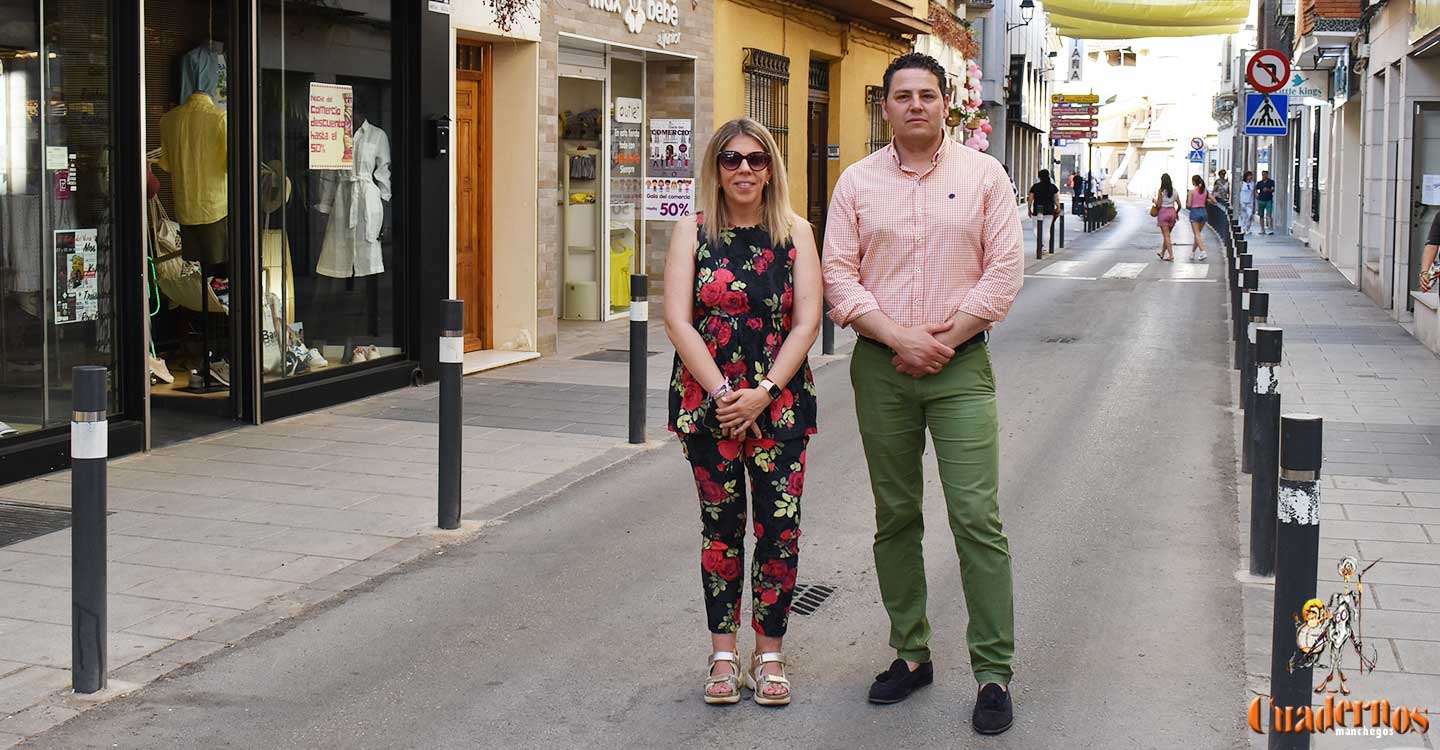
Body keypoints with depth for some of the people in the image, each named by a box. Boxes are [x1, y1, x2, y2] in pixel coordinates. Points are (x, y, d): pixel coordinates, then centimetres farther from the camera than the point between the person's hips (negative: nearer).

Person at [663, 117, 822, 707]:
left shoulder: (795, 233, 6)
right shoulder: (693, 232, 4)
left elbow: (806, 323, -1)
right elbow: (678, 321, -4)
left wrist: (764, 391, -12)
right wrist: (722, 392, -13)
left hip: (780, 401, 1)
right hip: (708, 402, 0)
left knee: (780, 526, -2)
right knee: (721, 525, 4)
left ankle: (769, 653, 11)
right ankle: (723, 654, 15)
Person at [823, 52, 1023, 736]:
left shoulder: (983, 176, 3)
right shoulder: (858, 181, 6)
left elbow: (1005, 269, -2)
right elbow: (838, 273, 1)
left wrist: (946, 338, -9)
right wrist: (896, 337, -10)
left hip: (961, 367, -2)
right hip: (880, 368, 2)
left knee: (976, 517, -8)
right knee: (895, 518, 9)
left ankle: (993, 673, -3)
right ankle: (910, 653, 21)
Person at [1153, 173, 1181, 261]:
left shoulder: (1161, 191, -10)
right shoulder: (1174, 191, 5)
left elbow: (1158, 205, -12)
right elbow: (1179, 205, 5)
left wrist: (1154, 201, 8)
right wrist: (1176, 213, 22)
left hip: (1163, 212, -5)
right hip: (1172, 212, 5)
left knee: (1166, 235, -3)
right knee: (1167, 235, 18)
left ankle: (1171, 255, -10)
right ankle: (1162, 253, 31)